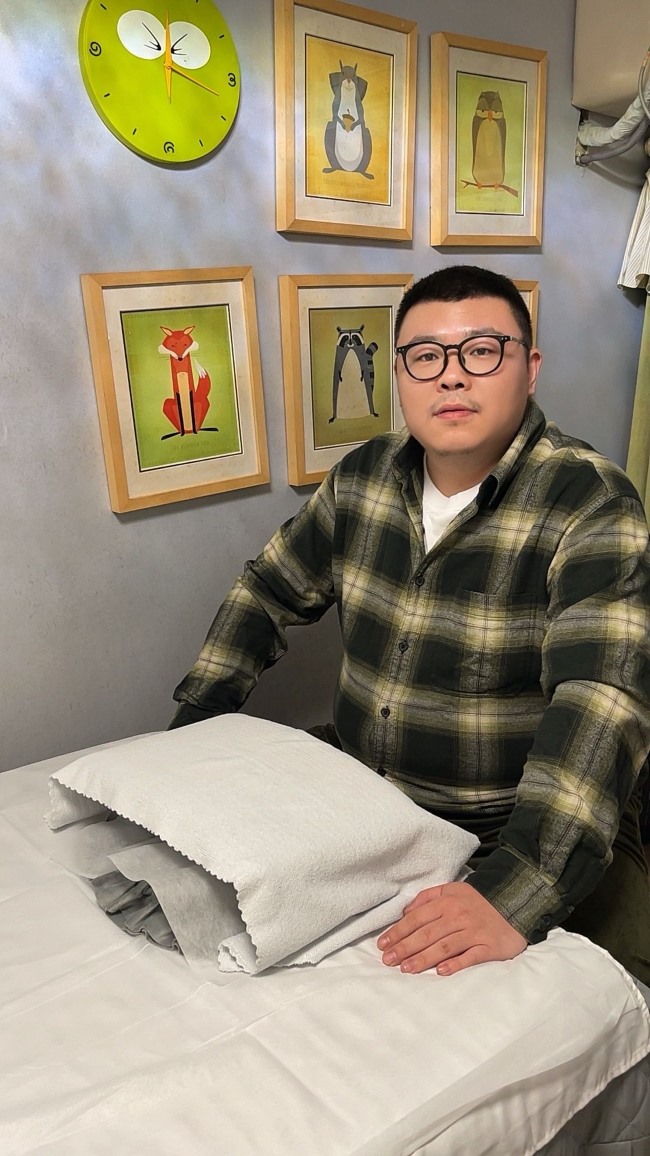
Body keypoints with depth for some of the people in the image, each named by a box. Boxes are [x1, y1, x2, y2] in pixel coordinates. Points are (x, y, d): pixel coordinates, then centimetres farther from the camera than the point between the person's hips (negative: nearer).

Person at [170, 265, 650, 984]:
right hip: (360, 805, 5)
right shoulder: (364, 476, 0)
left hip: (528, 834, -4)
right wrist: (192, 726, 5)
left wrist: (514, 898, -41)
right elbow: (270, 591, 12)